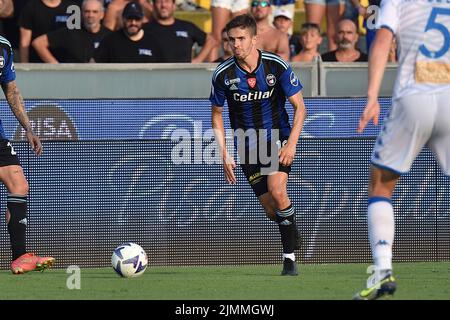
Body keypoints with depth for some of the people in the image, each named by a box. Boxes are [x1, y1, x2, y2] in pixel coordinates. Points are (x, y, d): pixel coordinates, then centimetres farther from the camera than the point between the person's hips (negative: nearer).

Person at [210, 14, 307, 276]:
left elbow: (300, 107, -5)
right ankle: (293, 237, 30)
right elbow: (217, 114, 7)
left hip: (279, 139, -2)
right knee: (270, 209, -3)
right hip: (248, 146, 2)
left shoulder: (277, 66, -12)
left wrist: (291, 144, -16)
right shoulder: (223, 75, -8)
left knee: (277, 191, -25)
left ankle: (290, 256, -13)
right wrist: (225, 155, 0)